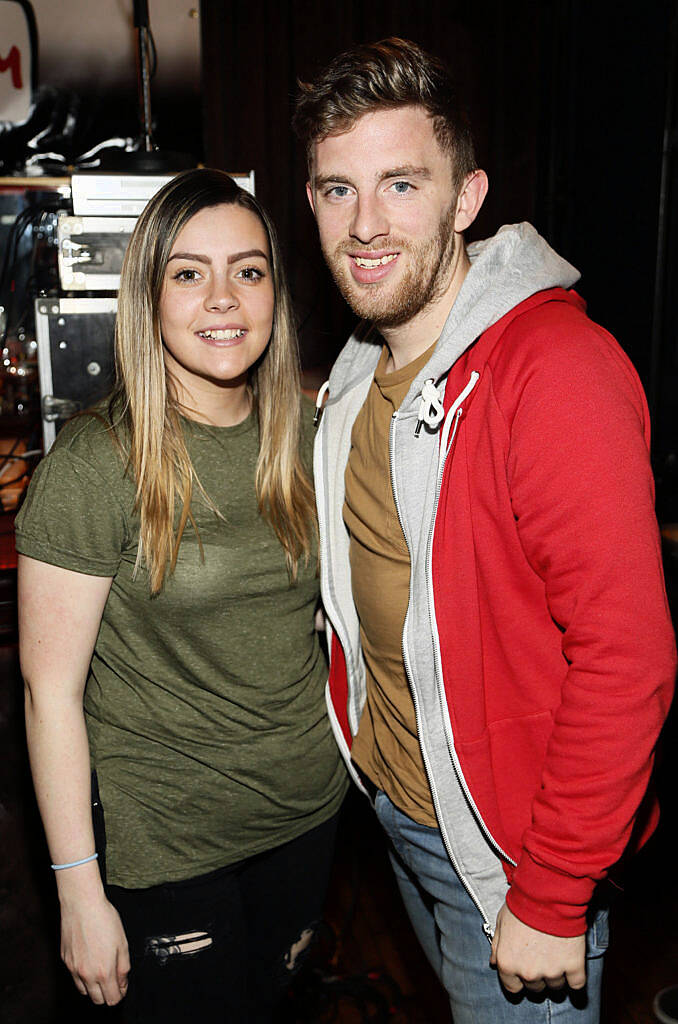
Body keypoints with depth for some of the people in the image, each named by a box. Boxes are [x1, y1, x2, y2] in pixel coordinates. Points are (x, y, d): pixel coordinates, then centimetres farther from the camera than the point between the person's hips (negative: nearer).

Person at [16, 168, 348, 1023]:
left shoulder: (302, 436, -2)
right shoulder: (95, 463, -18)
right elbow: (50, 688, -15)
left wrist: (338, 760, 8)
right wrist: (80, 893, -13)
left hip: (306, 808, 5)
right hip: (163, 836, -5)